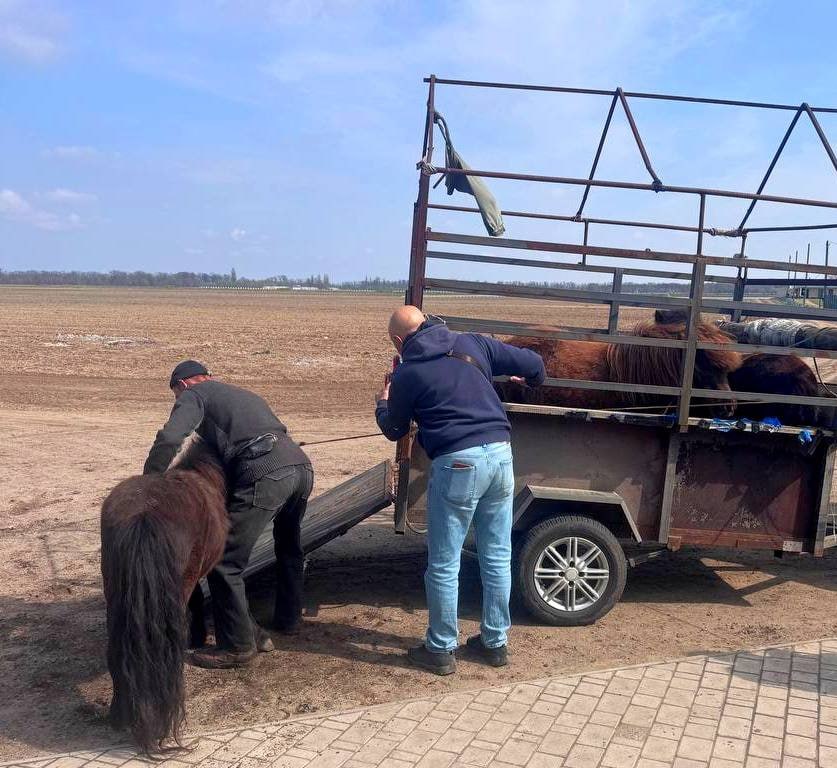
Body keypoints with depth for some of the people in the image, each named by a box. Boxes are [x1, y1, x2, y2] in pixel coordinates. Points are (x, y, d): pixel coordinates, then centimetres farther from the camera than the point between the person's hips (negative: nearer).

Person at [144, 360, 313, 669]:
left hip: (265, 475, -8)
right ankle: (288, 618, 46)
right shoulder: (243, 393, 35)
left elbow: (169, 439, -7)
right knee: (288, 547, 32)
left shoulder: (193, 395, 13)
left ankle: (238, 645, 9)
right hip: (301, 465, 8)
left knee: (223, 560, 2)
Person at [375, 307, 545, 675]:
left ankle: (441, 650, 19)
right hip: (500, 454, 5)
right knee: (497, 558, 16)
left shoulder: (407, 374, 1)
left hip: (458, 464, -5)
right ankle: (495, 642, 28)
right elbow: (533, 362, 13)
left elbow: (394, 430, 14)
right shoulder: (472, 344, 11)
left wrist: (383, 402, 36)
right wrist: (533, 380, 37)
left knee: (443, 565, 9)